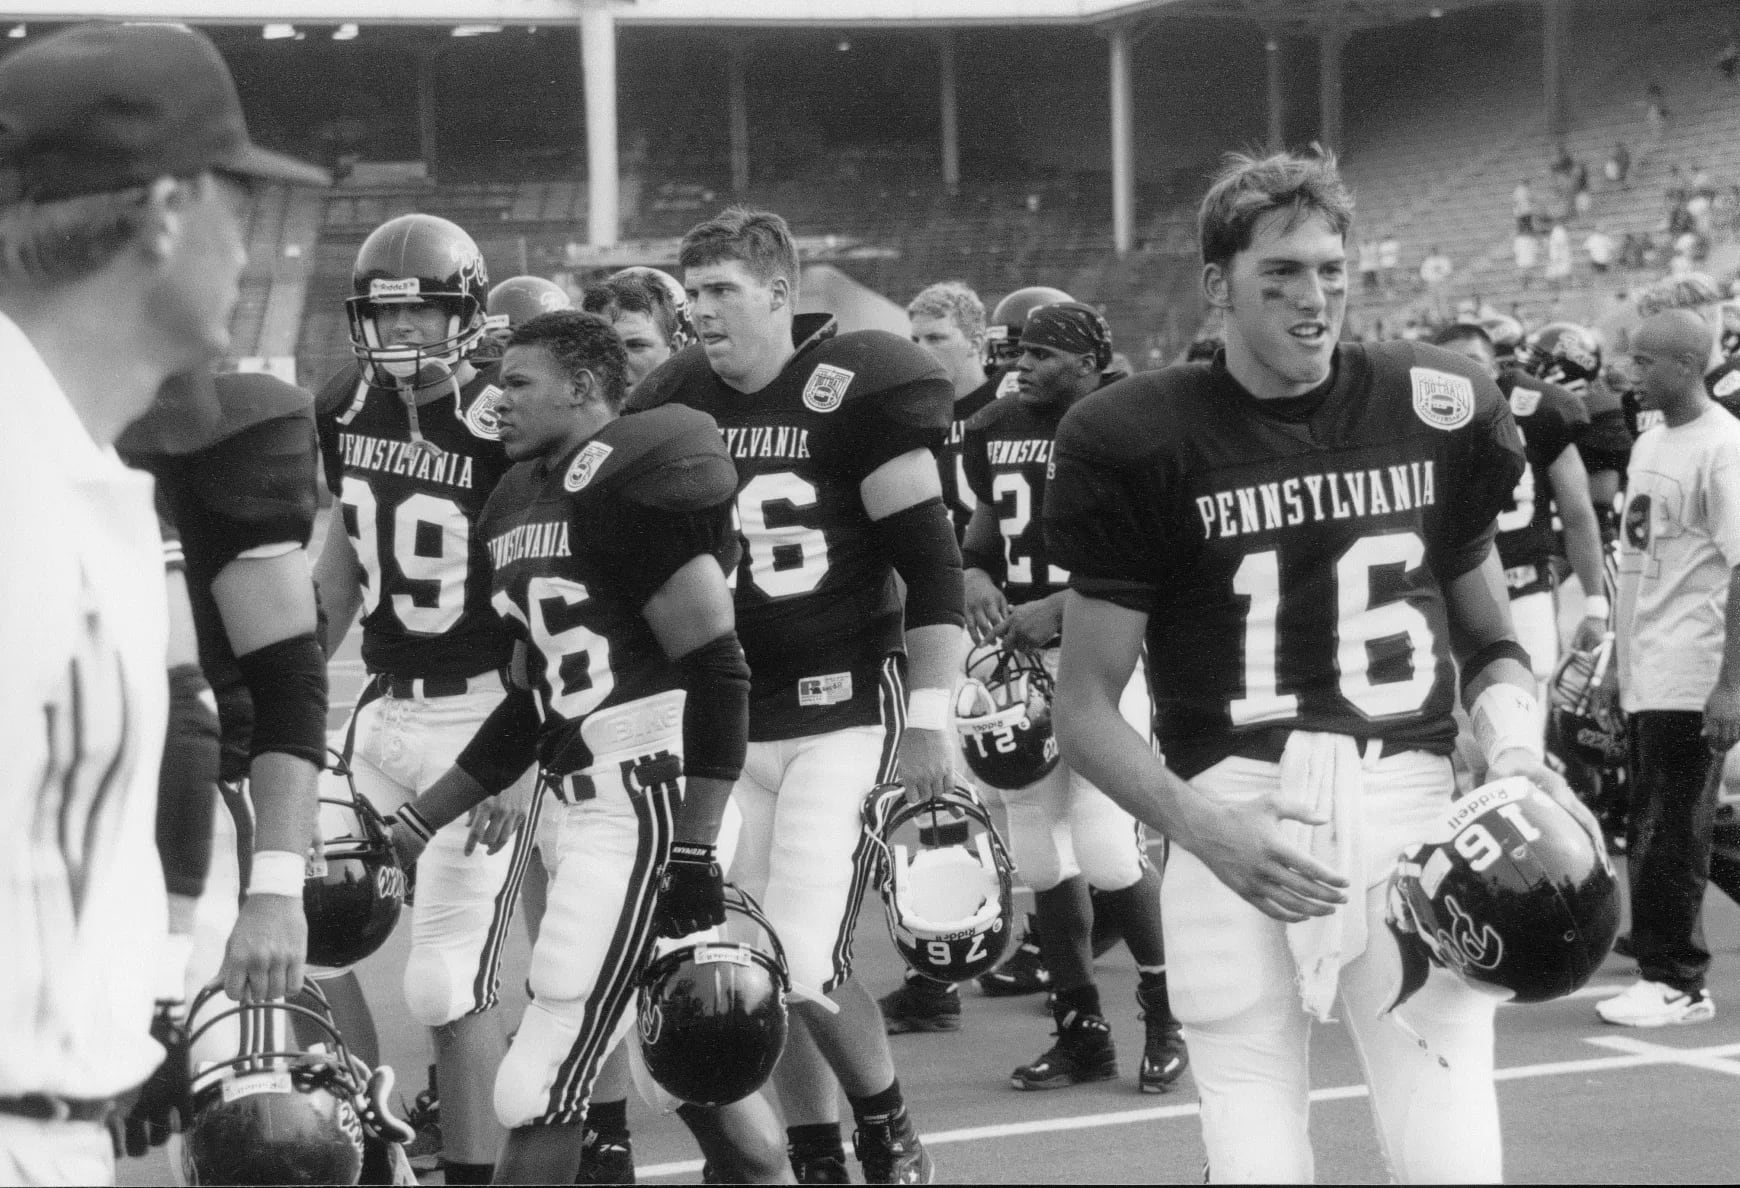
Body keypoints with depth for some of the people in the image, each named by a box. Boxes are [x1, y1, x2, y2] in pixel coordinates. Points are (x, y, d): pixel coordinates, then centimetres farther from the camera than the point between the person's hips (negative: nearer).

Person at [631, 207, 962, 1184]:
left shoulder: (854, 393, -10)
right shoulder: (674, 405, 6)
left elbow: (932, 563, -10)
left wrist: (930, 720, -14)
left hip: (844, 713, -6)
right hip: (729, 727, 6)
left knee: (808, 967, -11)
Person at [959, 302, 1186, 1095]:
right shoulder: (994, 431, 8)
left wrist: (1058, 610, -19)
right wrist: (976, 573, 2)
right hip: (1019, 656, 6)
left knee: (1106, 846, -10)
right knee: (1038, 851, 7)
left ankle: (1166, 1011, 12)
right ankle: (1081, 1029, 20)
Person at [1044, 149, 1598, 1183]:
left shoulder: (1438, 413, 8)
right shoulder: (1141, 443, -1)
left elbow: (1491, 642, 20)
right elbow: (1088, 709, 1)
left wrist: (1516, 753, 0)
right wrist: (1207, 831, -14)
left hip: (1411, 815, 2)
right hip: (1236, 819, -2)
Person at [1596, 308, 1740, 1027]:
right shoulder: (1648, 445, 14)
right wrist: (1619, 662, 17)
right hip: (1643, 677, 8)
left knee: (1672, 832, -4)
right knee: (1649, 830, 11)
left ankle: (1677, 982, 3)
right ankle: (1660, 963, 18)